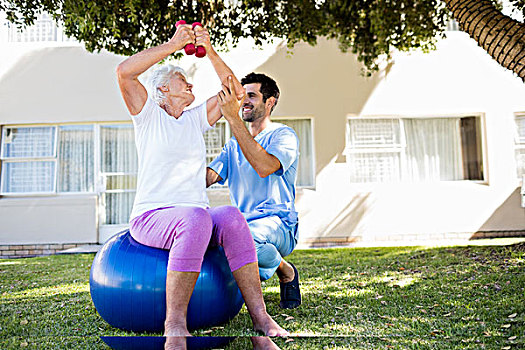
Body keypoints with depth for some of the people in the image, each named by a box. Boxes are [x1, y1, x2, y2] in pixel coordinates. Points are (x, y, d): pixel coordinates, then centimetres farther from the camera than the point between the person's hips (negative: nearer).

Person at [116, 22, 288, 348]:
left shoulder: (195, 119, 21)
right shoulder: (148, 114, 7)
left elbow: (235, 90, 17)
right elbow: (124, 71, -9)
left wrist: (210, 51, 6)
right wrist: (173, 44, -7)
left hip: (195, 217, 5)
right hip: (151, 217, -4)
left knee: (231, 216, -29)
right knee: (196, 219, -37)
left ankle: (260, 316, -30)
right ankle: (175, 323, -32)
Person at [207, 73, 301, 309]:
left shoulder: (284, 135, 1)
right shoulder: (234, 145, 21)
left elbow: (265, 167, -22)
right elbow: (205, 179, 7)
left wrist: (233, 119, -25)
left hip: (278, 222, -6)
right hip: (241, 223, 6)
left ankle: (286, 271, -4)